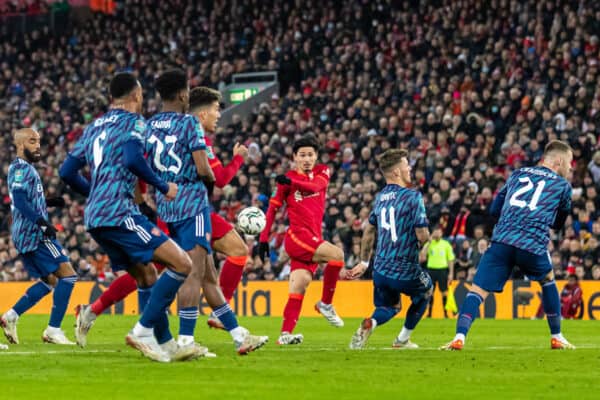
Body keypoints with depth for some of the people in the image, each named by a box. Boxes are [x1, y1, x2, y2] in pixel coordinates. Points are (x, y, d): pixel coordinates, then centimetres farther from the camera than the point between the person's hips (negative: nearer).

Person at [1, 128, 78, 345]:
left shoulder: (20, 168, 20)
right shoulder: (22, 168, -11)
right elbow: (19, 200, -24)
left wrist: (48, 202, 20)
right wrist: (42, 222, -31)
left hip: (25, 235, 10)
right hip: (33, 233, -10)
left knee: (49, 281, 16)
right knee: (67, 274, -11)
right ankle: (53, 330, -14)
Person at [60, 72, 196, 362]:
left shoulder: (93, 128, 21)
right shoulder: (133, 121, -1)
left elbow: (67, 172, 21)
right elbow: (133, 159, -21)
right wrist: (163, 187, -9)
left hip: (95, 218, 9)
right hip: (119, 213, -9)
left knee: (147, 275, 18)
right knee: (181, 264, -11)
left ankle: (166, 344, 16)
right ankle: (143, 331, -13)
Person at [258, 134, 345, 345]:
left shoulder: (322, 172, 11)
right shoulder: (287, 179, 5)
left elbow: (315, 186, -12)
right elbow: (273, 208, 8)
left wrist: (291, 182, -29)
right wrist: (263, 238, 2)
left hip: (314, 238, 4)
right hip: (297, 235, -4)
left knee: (299, 286, -6)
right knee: (336, 254, -25)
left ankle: (286, 333, -9)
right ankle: (325, 304, -13)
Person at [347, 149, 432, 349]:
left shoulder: (380, 197, 9)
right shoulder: (412, 196, -14)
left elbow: (369, 231, 20)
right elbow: (422, 236, -17)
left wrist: (364, 262, 31)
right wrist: (425, 236, 8)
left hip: (380, 270, 5)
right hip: (405, 271, -5)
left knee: (390, 307, 26)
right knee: (426, 290, 28)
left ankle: (369, 323, -9)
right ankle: (403, 339, 27)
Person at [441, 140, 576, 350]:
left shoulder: (518, 174, 23)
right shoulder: (563, 185, 15)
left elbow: (494, 208, 26)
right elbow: (558, 224, 27)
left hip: (502, 241, 1)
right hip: (533, 245, -1)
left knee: (477, 290, 0)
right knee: (548, 280, 28)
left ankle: (459, 337, -21)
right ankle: (557, 337, 31)